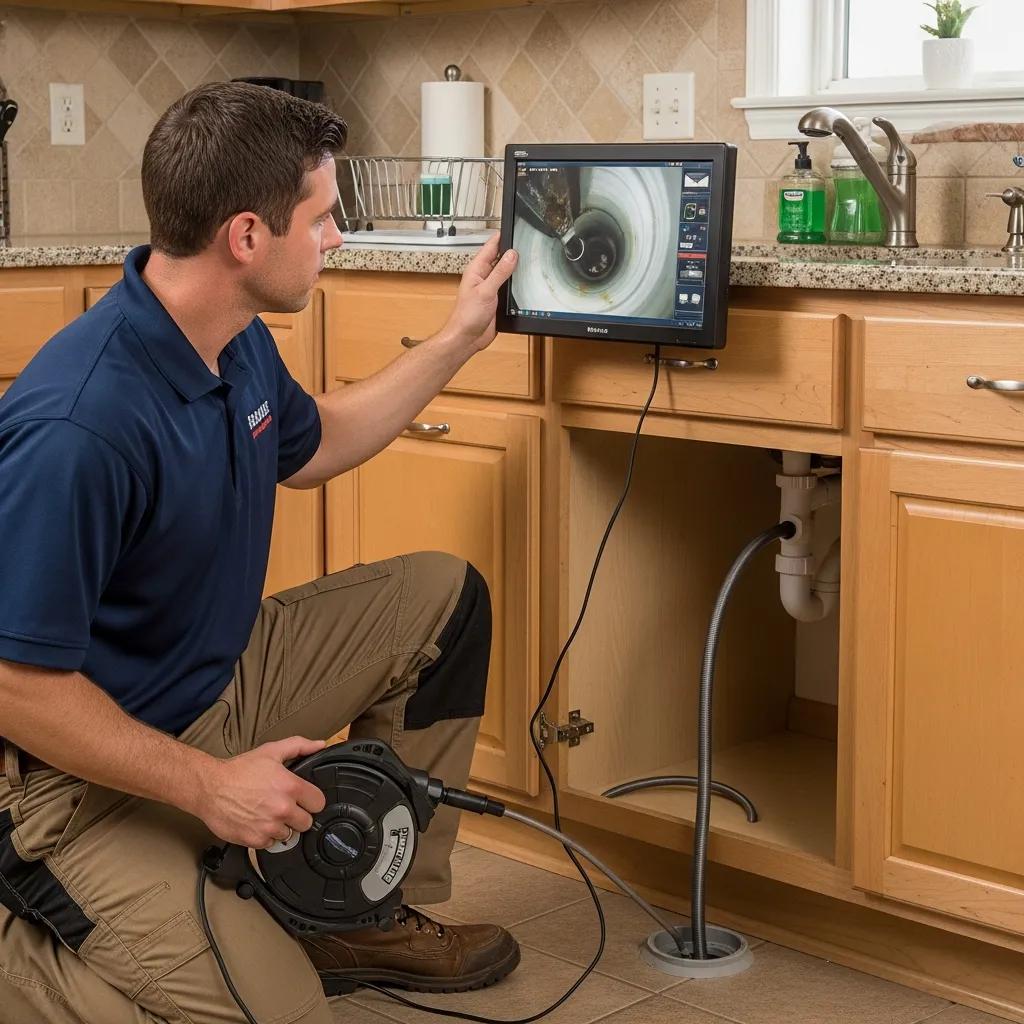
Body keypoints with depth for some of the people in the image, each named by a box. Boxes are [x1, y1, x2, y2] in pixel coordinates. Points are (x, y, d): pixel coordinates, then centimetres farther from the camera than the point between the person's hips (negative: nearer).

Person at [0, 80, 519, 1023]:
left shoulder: (238, 342, -3)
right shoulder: (80, 424, -32)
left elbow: (310, 447, 20)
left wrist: (460, 338, 19)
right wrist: (208, 786, -23)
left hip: (223, 682, 9)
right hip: (92, 768, -9)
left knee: (442, 597, 10)